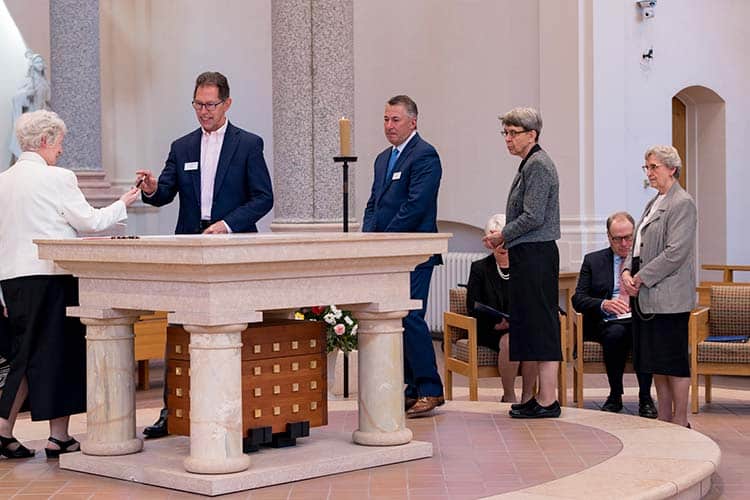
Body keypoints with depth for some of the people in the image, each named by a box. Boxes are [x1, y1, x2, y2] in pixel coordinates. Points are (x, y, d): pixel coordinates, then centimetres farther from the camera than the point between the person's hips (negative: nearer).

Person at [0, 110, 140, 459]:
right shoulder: (57, 178, -10)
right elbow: (89, 221, -5)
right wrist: (123, 204, 13)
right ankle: (59, 437, 7)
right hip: (51, 277, -7)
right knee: (61, 352, 3)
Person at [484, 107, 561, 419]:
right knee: (525, 326, 13)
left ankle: (547, 400, -5)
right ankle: (528, 398, 19)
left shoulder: (538, 165, -13)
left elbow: (533, 217, -19)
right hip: (527, 256, 11)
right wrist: (507, 240, 12)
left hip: (536, 255, -11)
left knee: (541, 325, -8)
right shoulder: (529, 165, 18)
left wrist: (502, 236, -8)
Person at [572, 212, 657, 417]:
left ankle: (645, 398, -23)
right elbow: (578, 300, 5)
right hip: (608, 322, 0)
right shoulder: (593, 260, 14)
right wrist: (604, 304, -14)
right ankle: (615, 395, -17)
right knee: (616, 333, -35)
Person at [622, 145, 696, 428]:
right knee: (655, 362, 12)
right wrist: (627, 272, 0)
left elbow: (675, 252, -18)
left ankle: (680, 423, 5)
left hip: (669, 297, -9)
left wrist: (641, 278, -15)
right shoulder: (653, 203, 18)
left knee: (673, 361, -3)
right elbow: (638, 245, 18)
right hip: (645, 296, 9)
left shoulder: (682, 204, -11)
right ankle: (663, 419, 20)